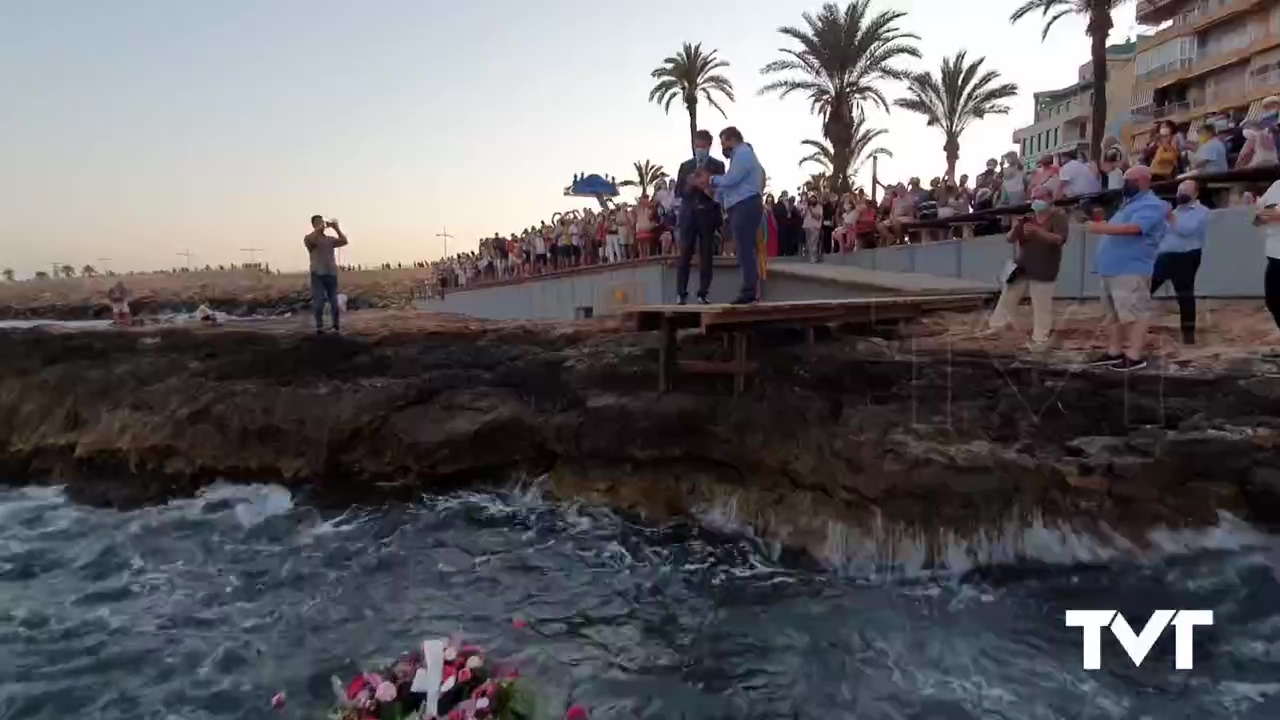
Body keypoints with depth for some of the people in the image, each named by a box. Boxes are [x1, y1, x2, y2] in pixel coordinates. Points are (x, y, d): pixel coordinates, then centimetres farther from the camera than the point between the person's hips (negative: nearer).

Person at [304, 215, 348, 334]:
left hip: (332, 273, 3)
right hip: (318, 274, -3)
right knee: (318, 301, -4)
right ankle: (319, 327, 2)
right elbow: (309, 239, -23)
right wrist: (319, 228, -18)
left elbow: (344, 241, 2)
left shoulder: (330, 239, 12)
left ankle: (335, 326, 16)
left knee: (334, 301, 7)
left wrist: (336, 228, -3)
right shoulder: (309, 238, 1)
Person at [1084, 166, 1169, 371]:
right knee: (1113, 313, 14)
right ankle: (1114, 351, 21)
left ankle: (1135, 356, -6)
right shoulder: (1130, 203, 22)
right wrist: (1102, 227, 11)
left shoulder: (1152, 205, -9)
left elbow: (1133, 228, -24)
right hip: (1113, 269, 10)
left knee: (1134, 314, -8)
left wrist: (1101, 228, -20)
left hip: (1131, 270, -10)